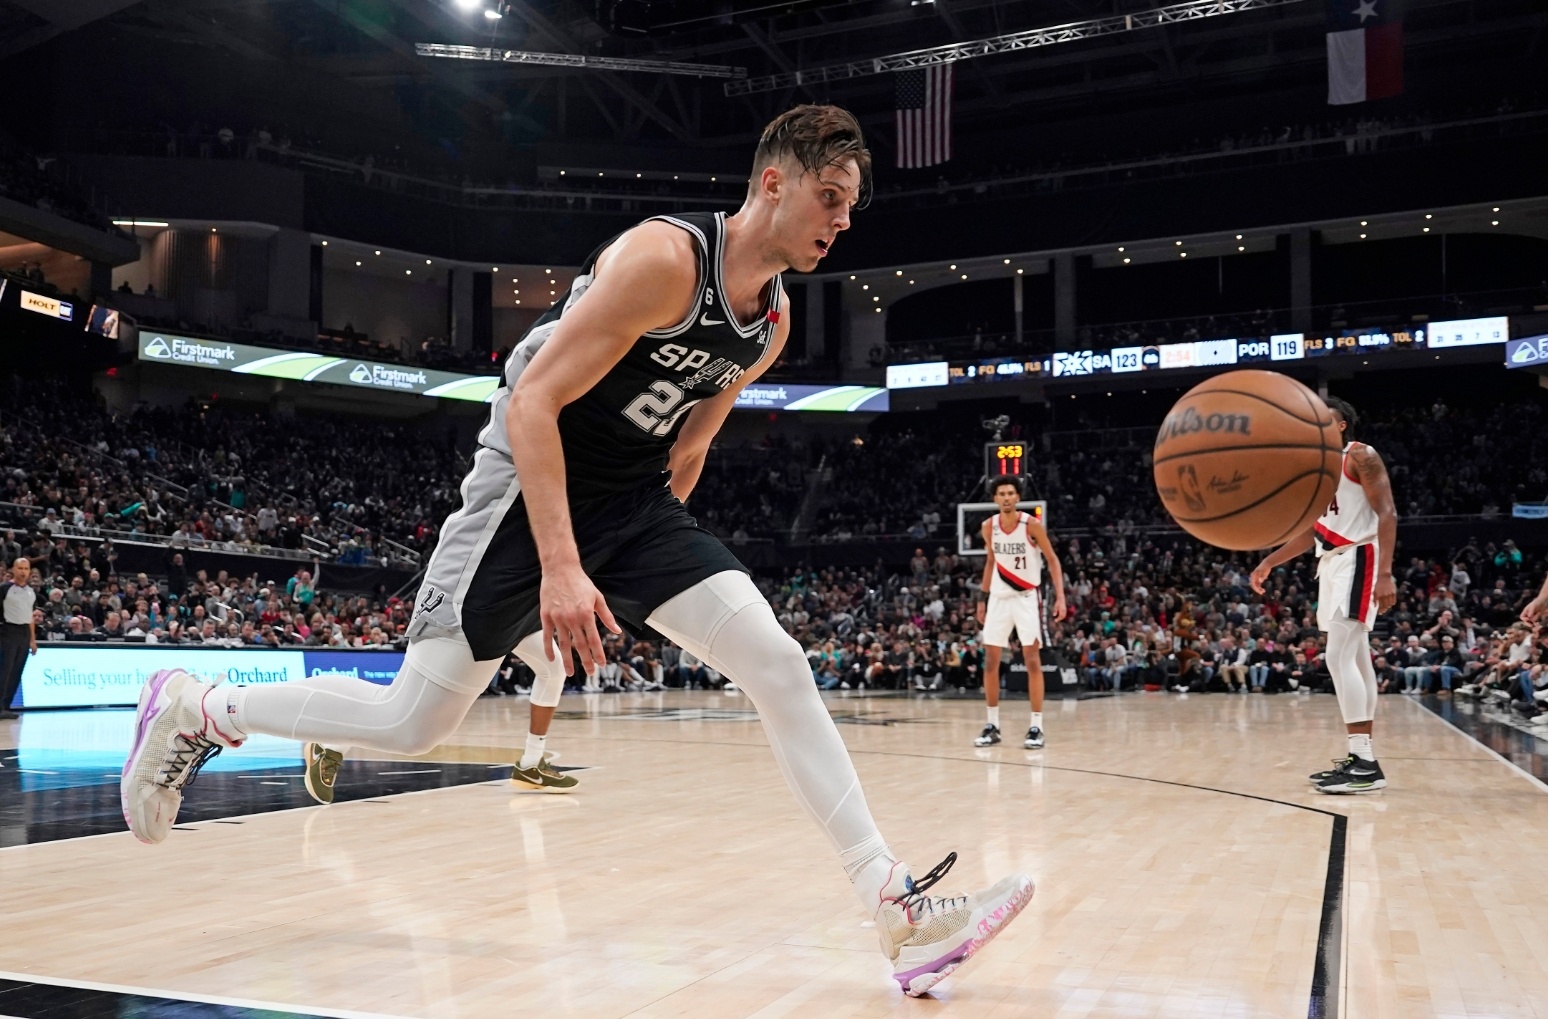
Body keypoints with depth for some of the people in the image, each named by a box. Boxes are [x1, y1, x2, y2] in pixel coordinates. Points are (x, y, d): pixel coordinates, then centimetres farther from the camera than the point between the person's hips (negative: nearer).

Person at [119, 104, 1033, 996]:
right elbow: (532, 401, -24)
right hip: (529, 490, -7)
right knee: (412, 723, -3)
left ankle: (897, 906, -6)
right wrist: (560, 566, -30)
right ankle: (194, 709, 22)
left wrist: (646, 565, 20)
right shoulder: (663, 258, -20)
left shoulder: (773, 321, 5)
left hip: (632, 499, 7)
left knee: (779, 665, -8)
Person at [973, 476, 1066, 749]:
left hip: (1026, 597, -4)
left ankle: (1036, 727, -2)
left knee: (1032, 660, -5)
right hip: (999, 598, 4)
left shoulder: (1031, 525, -13)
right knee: (990, 661, 2)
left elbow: (1052, 560, -5)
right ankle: (992, 725, 11)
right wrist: (982, 598, 13)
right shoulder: (988, 527, -1)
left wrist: (1060, 596, -14)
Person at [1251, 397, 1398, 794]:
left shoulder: (1361, 457, -6)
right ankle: (1362, 758, 11)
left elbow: (1387, 514, -15)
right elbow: (1312, 531, 25)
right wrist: (1269, 562, 21)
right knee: (1355, 659, 8)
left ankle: (1365, 765, -19)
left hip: (1357, 559, -9)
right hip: (1332, 563, 9)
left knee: (1339, 656, -17)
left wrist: (1385, 574, -26)